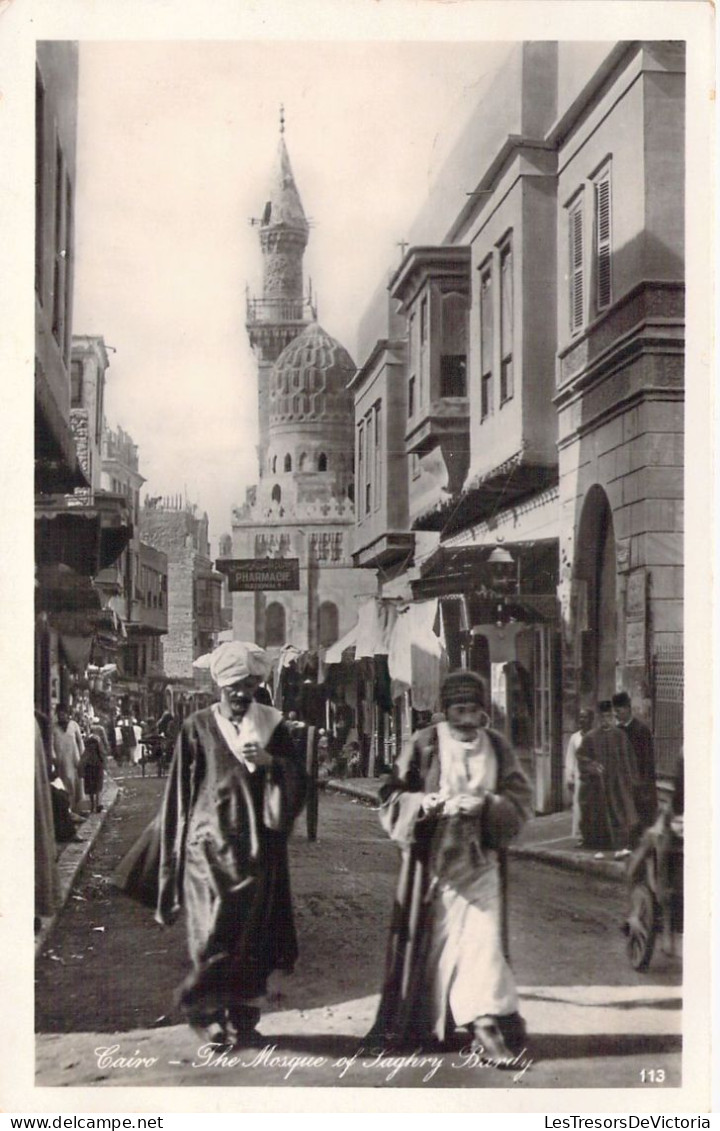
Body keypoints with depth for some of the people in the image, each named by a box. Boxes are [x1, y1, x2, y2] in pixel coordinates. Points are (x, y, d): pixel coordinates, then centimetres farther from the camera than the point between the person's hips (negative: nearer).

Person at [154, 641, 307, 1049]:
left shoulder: (273, 725, 7)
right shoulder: (198, 728, 1)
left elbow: (298, 782, 5)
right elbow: (180, 794, 5)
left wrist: (269, 761, -14)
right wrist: (174, 858, 4)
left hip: (257, 851, 2)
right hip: (210, 847, -2)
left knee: (252, 935, 4)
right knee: (215, 934, -8)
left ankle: (242, 1019, 16)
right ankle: (206, 1009, 11)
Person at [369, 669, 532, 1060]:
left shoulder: (498, 747, 4)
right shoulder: (423, 745, -2)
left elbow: (520, 801, 2)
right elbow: (391, 798, -4)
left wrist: (486, 804, -17)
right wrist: (425, 804, -23)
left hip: (480, 861, 1)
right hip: (431, 861, -1)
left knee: (483, 939, -8)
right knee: (430, 939, 6)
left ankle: (486, 1022, -8)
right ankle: (422, 1024, 21)